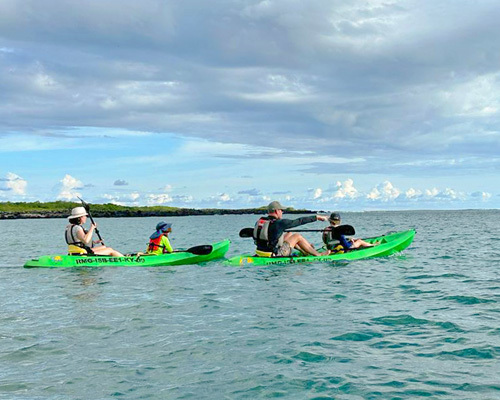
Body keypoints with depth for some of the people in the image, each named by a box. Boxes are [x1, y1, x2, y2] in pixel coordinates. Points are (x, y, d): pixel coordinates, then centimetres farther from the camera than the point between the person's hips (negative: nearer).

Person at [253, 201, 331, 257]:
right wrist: (317, 217, -4)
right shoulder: (279, 223, -18)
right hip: (274, 254, -8)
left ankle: (306, 252, 34)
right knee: (297, 236, 6)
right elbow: (299, 221, -12)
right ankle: (318, 255, 17)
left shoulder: (260, 221, 2)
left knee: (289, 234, 21)